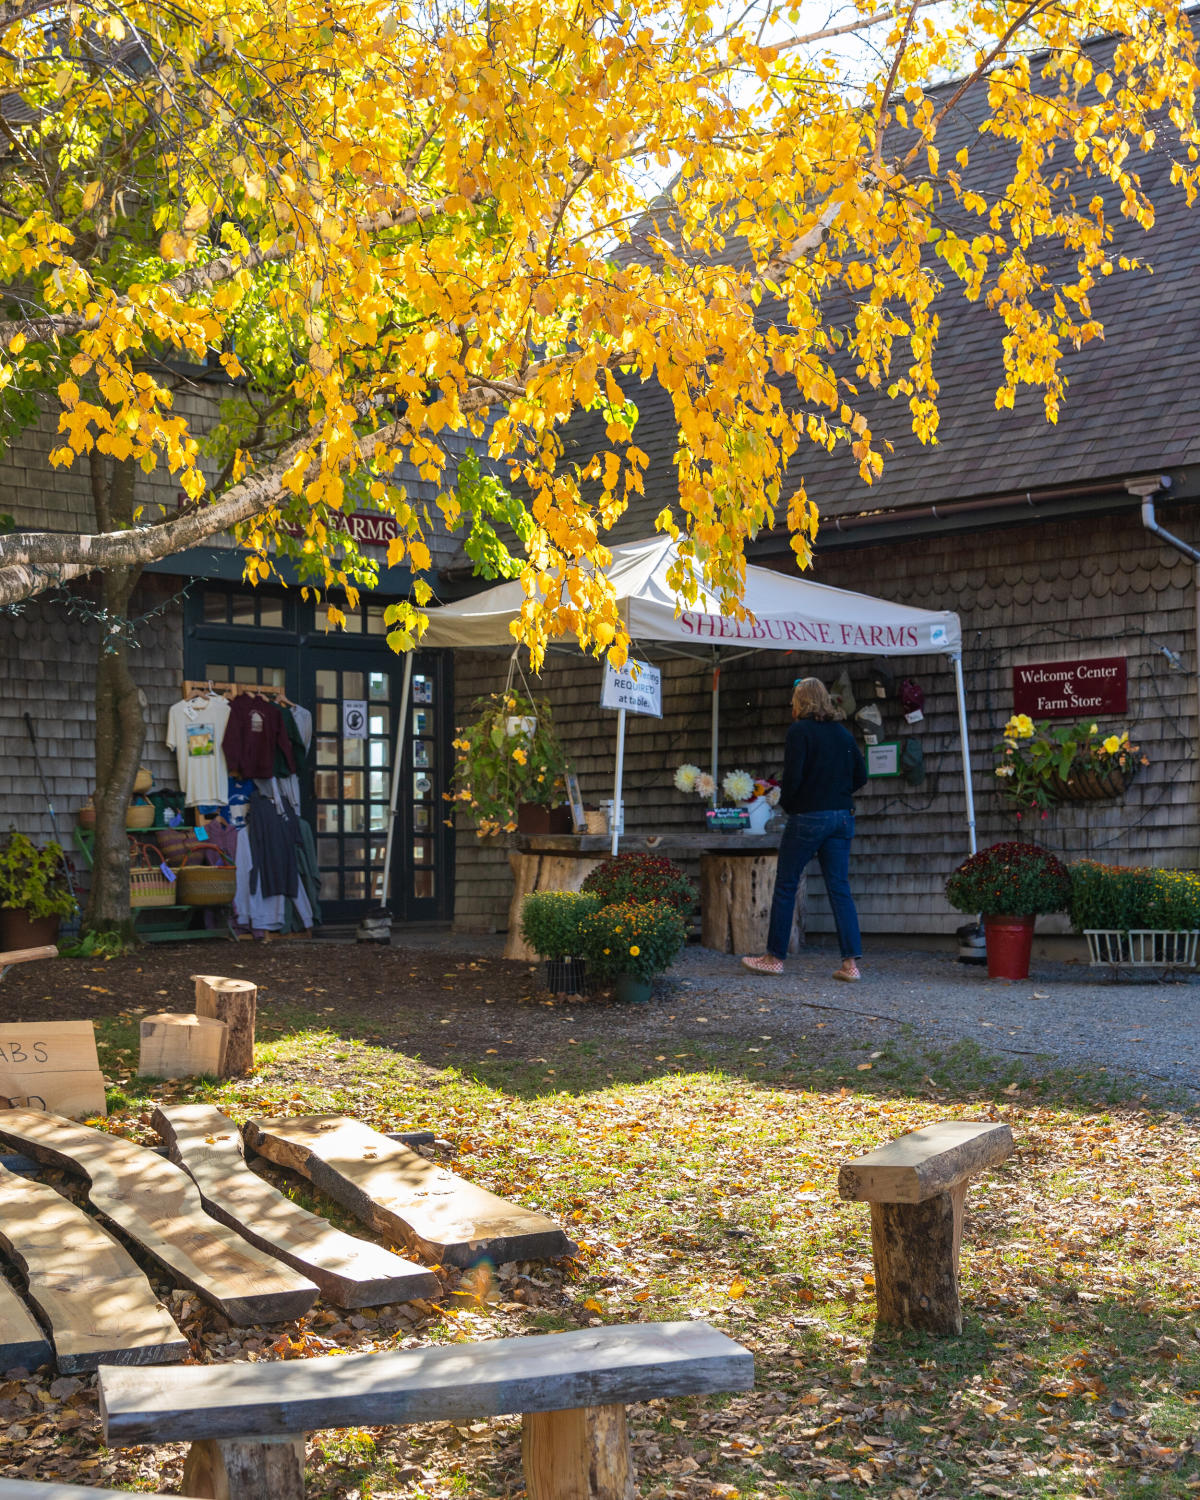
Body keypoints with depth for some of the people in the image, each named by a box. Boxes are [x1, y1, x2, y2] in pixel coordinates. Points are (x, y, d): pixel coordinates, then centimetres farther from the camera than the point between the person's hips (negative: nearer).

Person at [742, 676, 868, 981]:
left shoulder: (800, 730, -9)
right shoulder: (843, 732, 10)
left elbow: (793, 776, -16)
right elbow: (861, 776, 12)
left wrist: (786, 804, 0)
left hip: (808, 818, -6)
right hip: (842, 817, 6)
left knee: (785, 887, 6)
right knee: (840, 889, 5)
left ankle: (775, 957, 12)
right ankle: (851, 962, -1)